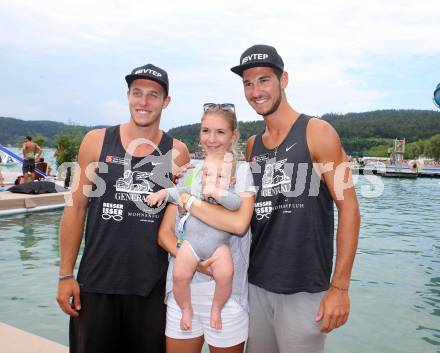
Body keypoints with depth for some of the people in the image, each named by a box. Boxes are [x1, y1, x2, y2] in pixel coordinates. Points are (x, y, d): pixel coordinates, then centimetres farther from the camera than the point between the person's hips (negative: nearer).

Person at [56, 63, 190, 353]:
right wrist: (65, 274, 0)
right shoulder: (96, 141, -1)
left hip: (153, 286, 0)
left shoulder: (176, 152, -1)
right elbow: (77, 208, 2)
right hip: (95, 282, 0)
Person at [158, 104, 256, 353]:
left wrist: (190, 202, -15)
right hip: (182, 288, 4)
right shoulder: (188, 174, 8)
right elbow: (165, 233, 3)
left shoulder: (244, 172, -4)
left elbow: (239, 224, -21)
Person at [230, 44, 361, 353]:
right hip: (256, 284, 5)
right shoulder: (252, 145, 8)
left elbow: (348, 207, -11)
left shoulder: (317, 132, -8)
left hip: (304, 290, -5)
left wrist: (340, 286, -14)